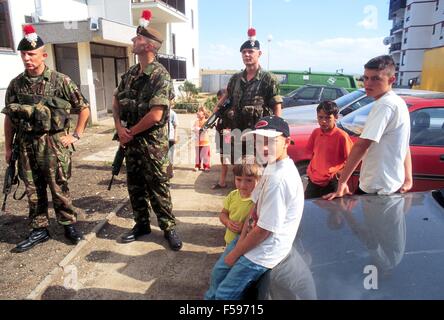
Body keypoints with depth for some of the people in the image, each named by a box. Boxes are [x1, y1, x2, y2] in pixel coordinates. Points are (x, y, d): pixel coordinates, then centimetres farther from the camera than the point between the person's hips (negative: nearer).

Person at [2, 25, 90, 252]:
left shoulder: (60, 81, -5)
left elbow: (84, 108, 0)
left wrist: (76, 135, -3)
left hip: (54, 144, -4)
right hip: (26, 146, 4)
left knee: (59, 189, 4)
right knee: (33, 191, 11)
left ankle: (69, 225, 22)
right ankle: (39, 230, 24)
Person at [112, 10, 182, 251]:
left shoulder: (160, 76, -15)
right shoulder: (130, 74, 9)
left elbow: (155, 115, -22)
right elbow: (116, 101, 15)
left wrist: (130, 132, -10)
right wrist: (119, 128, -3)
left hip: (152, 143, -7)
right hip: (130, 141, 8)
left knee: (158, 187, 2)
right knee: (134, 186, 15)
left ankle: (168, 227, 18)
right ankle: (141, 224, 31)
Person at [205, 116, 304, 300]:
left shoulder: (279, 178, -30)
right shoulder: (272, 166, 1)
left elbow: (264, 230, -25)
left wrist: (236, 253, -11)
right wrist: (240, 241, 0)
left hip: (265, 250, -9)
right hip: (252, 237, 9)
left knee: (225, 294, 5)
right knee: (219, 272, 23)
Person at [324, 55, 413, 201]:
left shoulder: (384, 105, -22)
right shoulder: (398, 102, 10)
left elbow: (361, 145, -25)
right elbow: (404, 146, 12)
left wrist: (342, 182, -22)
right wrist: (408, 179, 11)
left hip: (377, 189, -10)